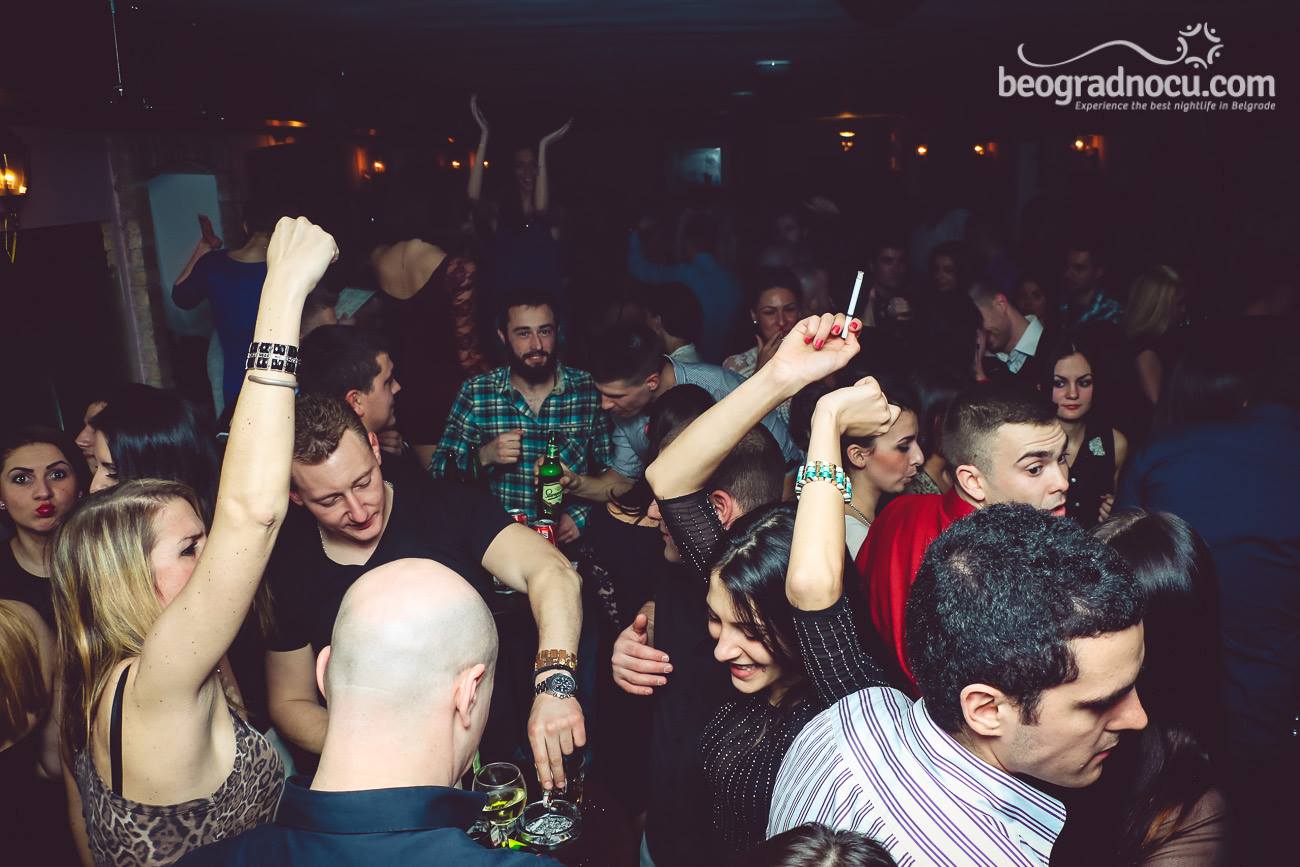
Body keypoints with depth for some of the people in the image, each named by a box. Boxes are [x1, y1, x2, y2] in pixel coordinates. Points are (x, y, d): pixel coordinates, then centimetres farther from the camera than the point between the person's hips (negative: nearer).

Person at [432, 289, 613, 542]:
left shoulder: (590, 389, 1)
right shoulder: (475, 392, 2)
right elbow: (440, 472, 4)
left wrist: (580, 515, -9)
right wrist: (483, 457, -13)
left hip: (570, 538, 1)